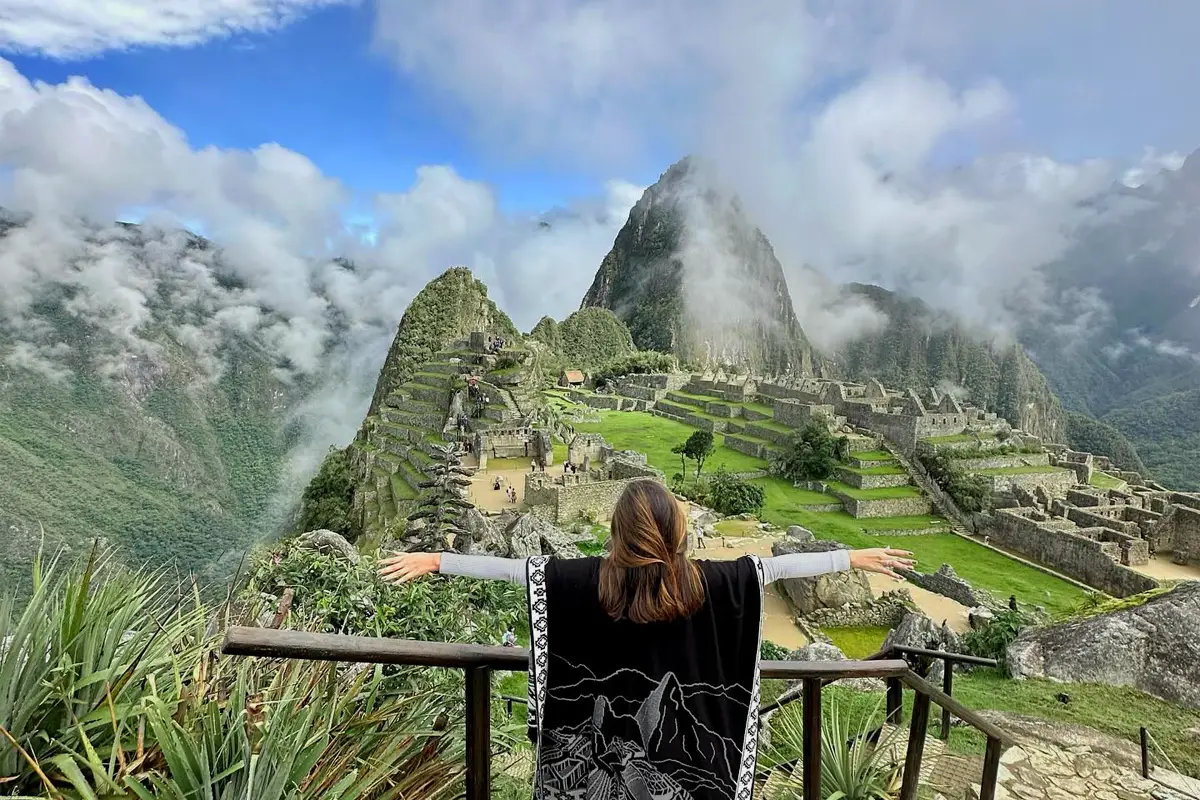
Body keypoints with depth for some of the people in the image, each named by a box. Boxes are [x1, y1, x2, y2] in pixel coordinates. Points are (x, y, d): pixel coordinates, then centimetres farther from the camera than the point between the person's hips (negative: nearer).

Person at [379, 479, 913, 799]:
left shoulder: (593, 578, -19)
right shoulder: (702, 581, -17)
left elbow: (518, 568, -17)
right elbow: (774, 566, -11)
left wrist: (434, 560, -11)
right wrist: (856, 558, -1)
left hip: (604, 735, 0)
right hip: (676, 735, 1)